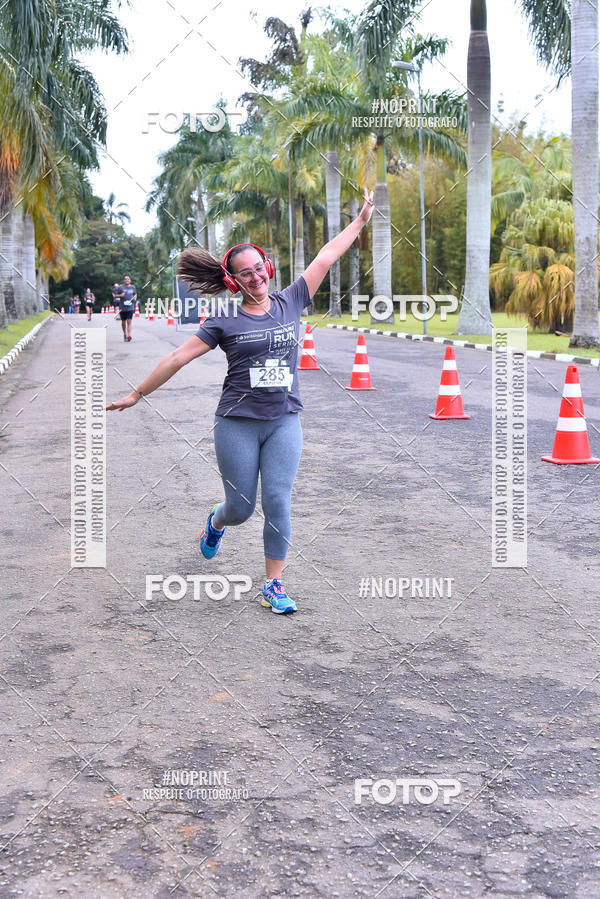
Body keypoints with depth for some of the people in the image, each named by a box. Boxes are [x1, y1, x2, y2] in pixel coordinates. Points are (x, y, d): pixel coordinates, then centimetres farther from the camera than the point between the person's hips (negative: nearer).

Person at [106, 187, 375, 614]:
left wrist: (362, 219, 10)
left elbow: (326, 258, 8)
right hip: (238, 424, -2)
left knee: (278, 504, -4)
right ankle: (217, 521, 43)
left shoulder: (289, 303, 5)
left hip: (285, 422, 2)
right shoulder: (225, 321, -1)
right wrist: (136, 394, 4)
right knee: (241, 508, 5)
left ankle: (274, 585, 8)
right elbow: (178, 357, 1)